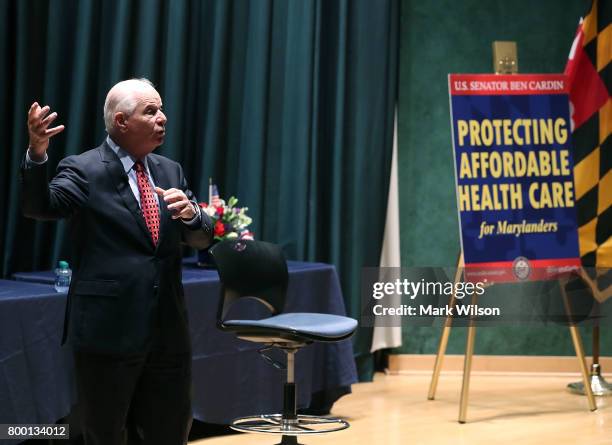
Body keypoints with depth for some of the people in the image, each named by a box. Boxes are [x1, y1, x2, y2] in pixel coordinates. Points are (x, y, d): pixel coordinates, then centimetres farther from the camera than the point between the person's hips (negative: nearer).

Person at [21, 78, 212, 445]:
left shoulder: (170, 171, 11)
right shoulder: (83, 170, -6)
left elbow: (203, 238, 9)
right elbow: (41, 207, -22)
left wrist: (190, 214, -15)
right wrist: (37, 153, -40)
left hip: (169, 330, 5)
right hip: (108, 331, -5)